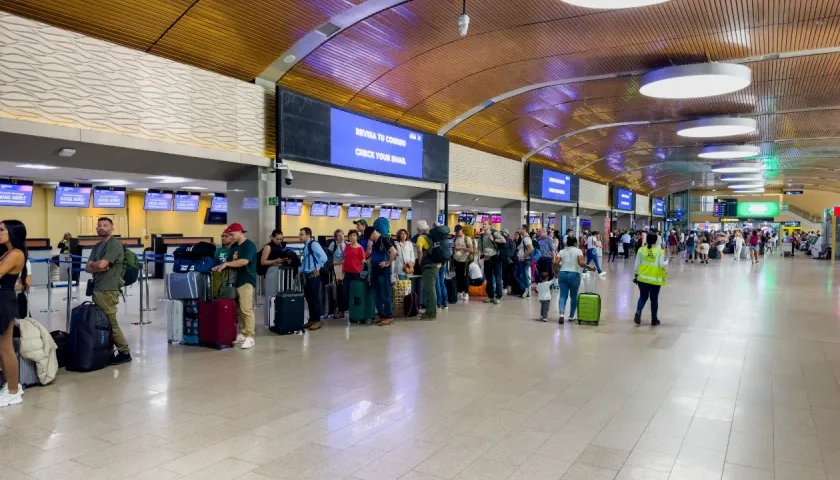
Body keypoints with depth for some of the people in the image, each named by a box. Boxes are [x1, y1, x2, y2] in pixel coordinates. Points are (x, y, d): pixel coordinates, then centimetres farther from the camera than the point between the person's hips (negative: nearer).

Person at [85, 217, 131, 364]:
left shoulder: (115, 243, -9)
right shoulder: (96, 246, 17)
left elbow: (101, 264, -19)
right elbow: (87, 268, 8)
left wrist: (92, 264, 2)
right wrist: (98, 267, -11)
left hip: (108, 290, -8)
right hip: (97, 289, 8)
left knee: (110, 323, -5)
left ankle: (124, 352, 3)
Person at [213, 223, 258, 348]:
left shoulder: (249, 245, -8)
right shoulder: (233, 246, 18)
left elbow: (244, 261, -20)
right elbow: (230, 262, 19)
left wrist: (226, 264, -17)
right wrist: (220, 266, 0)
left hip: (246, 281, -8)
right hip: (235, 281, 8)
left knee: (246, 309, -12)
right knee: (238, 309, 7)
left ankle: (250, 337, -11)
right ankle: (242, 334, 14)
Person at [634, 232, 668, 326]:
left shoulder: (641, 250, -2)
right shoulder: (660, 251, -7)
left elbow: (637, 264, 1)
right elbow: (662, 265, -9)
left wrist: (636, 274, 13)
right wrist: (667, 262, 12)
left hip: (642, 278, 2)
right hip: (655, 279, -2)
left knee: (643, 297, 14)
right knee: (654, 299, 10)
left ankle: (638, 312, -10)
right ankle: (654, 319, 18)